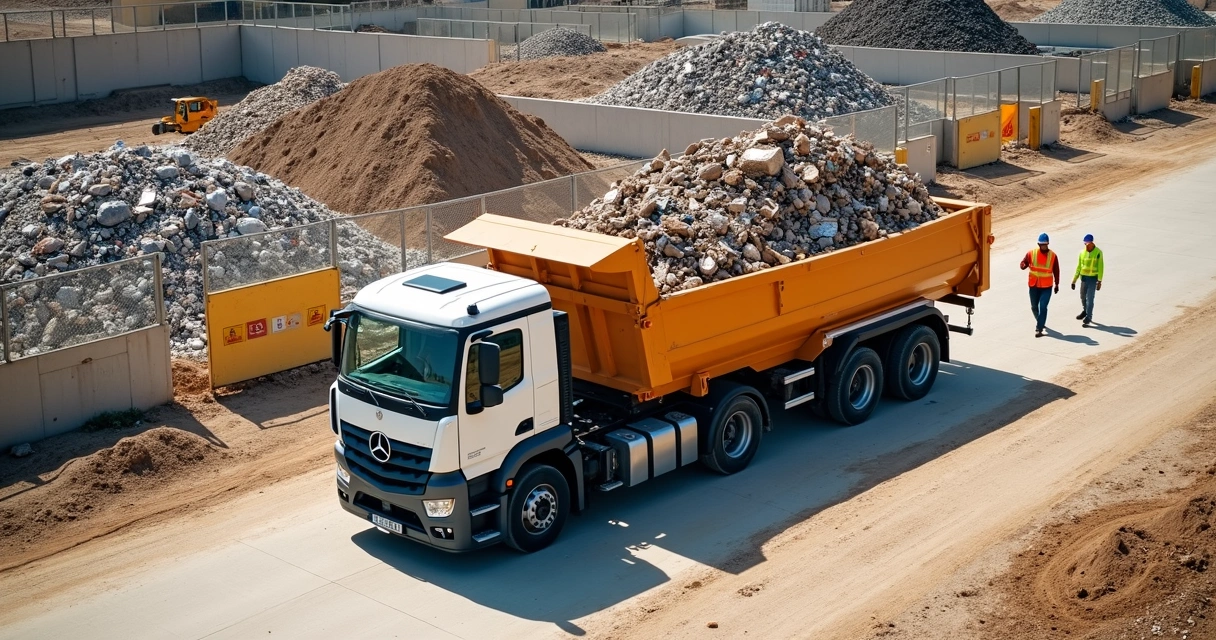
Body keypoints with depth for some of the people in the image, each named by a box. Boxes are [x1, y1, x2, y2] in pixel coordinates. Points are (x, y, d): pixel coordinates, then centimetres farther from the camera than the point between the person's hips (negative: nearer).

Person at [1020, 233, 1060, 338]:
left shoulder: (1052, 255, -5)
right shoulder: (1031, 253, -5)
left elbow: (1056, 271, 3)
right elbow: (1024, 263, -1)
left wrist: (1057, 284, 7)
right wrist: (1023, 266, -26)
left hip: (1047, 286, -2)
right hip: (1033, 285, 2)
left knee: (1043, 307, -12)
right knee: (1034, 307, 15)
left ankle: (1039, 329, -9)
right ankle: (1040, 322, 42)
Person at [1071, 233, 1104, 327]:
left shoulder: (1098, 252, -10)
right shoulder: (1082, 252, 1)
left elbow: (1100, 267, -8)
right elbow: (1079, 266, 8)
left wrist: (1099, 281, -11)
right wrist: (1074, 280, 8)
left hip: (1093, 278, -5)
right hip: (1084, 277, 5)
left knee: (1089, 298, -7)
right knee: (1083, 296, 17)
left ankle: (1088, 318, -4)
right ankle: (1085, 311, 41)